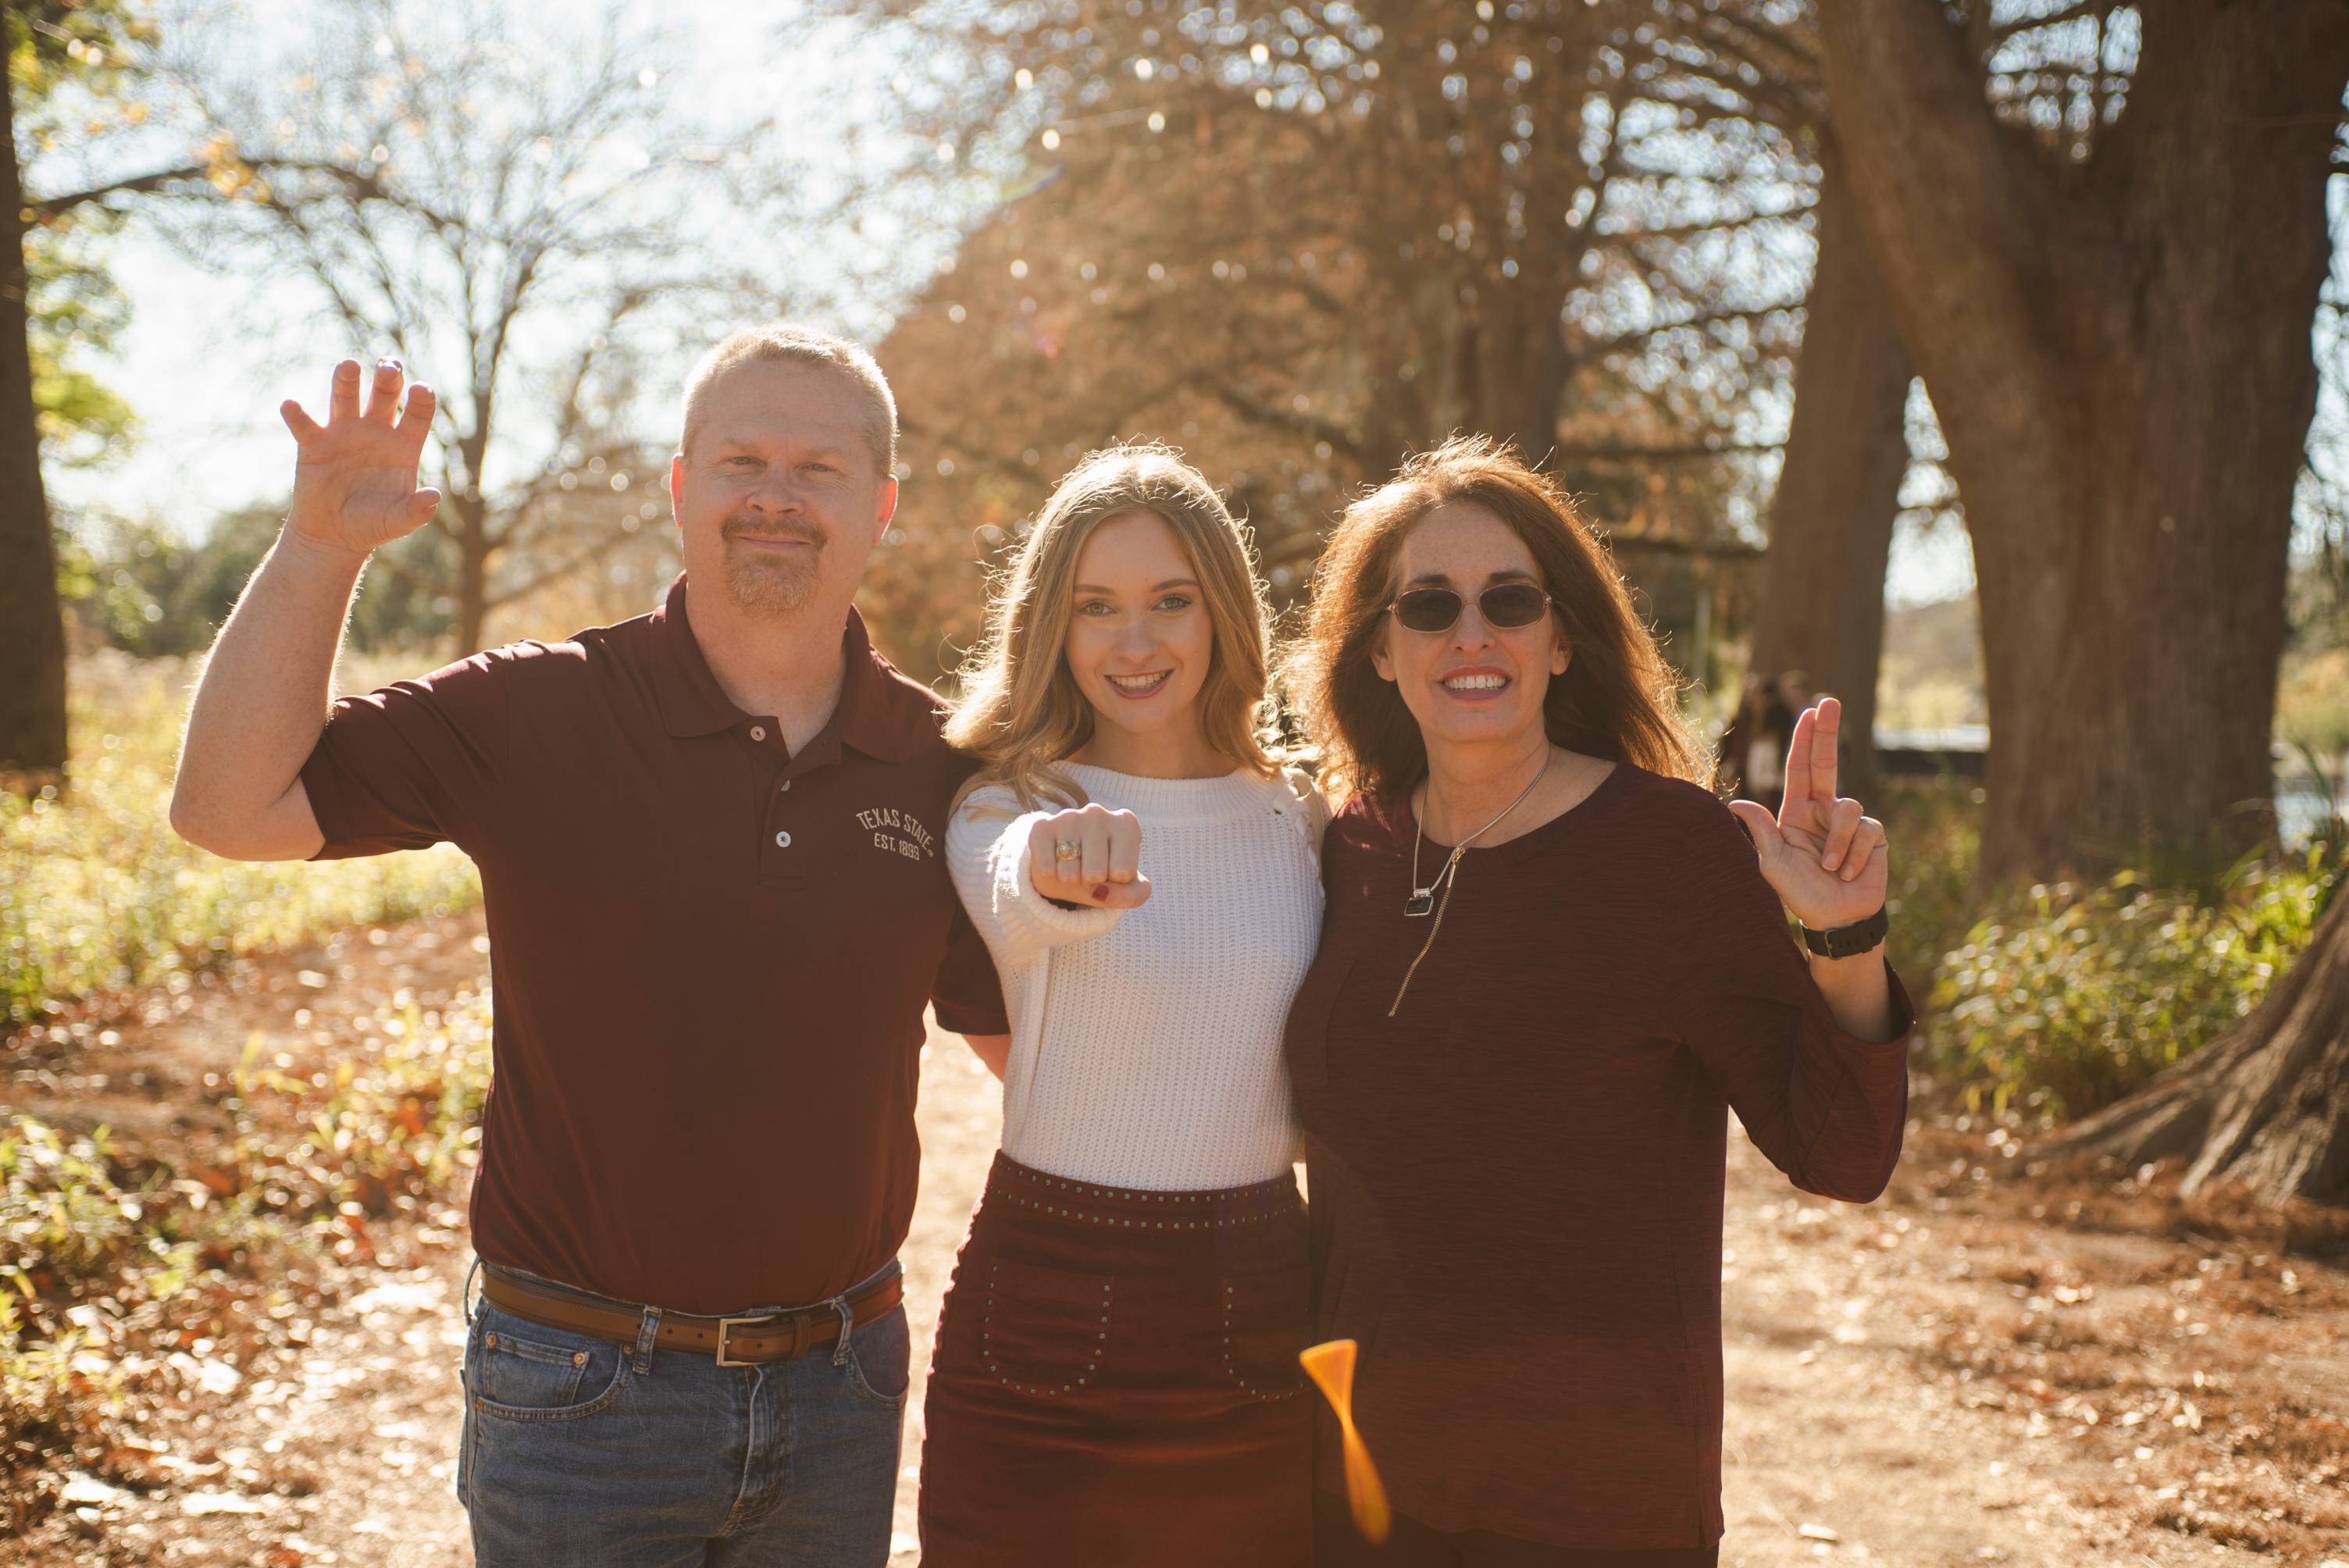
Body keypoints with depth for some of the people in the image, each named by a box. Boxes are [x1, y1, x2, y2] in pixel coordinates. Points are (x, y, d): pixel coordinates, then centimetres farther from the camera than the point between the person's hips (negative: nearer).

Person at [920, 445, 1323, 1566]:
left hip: (1260, 1313, 3)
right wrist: (1058, 872, -54)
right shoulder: (1005, 805, -7)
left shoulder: (1297, 819, 4)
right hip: (1044, 1320, -3)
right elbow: (1011, 904, -34)